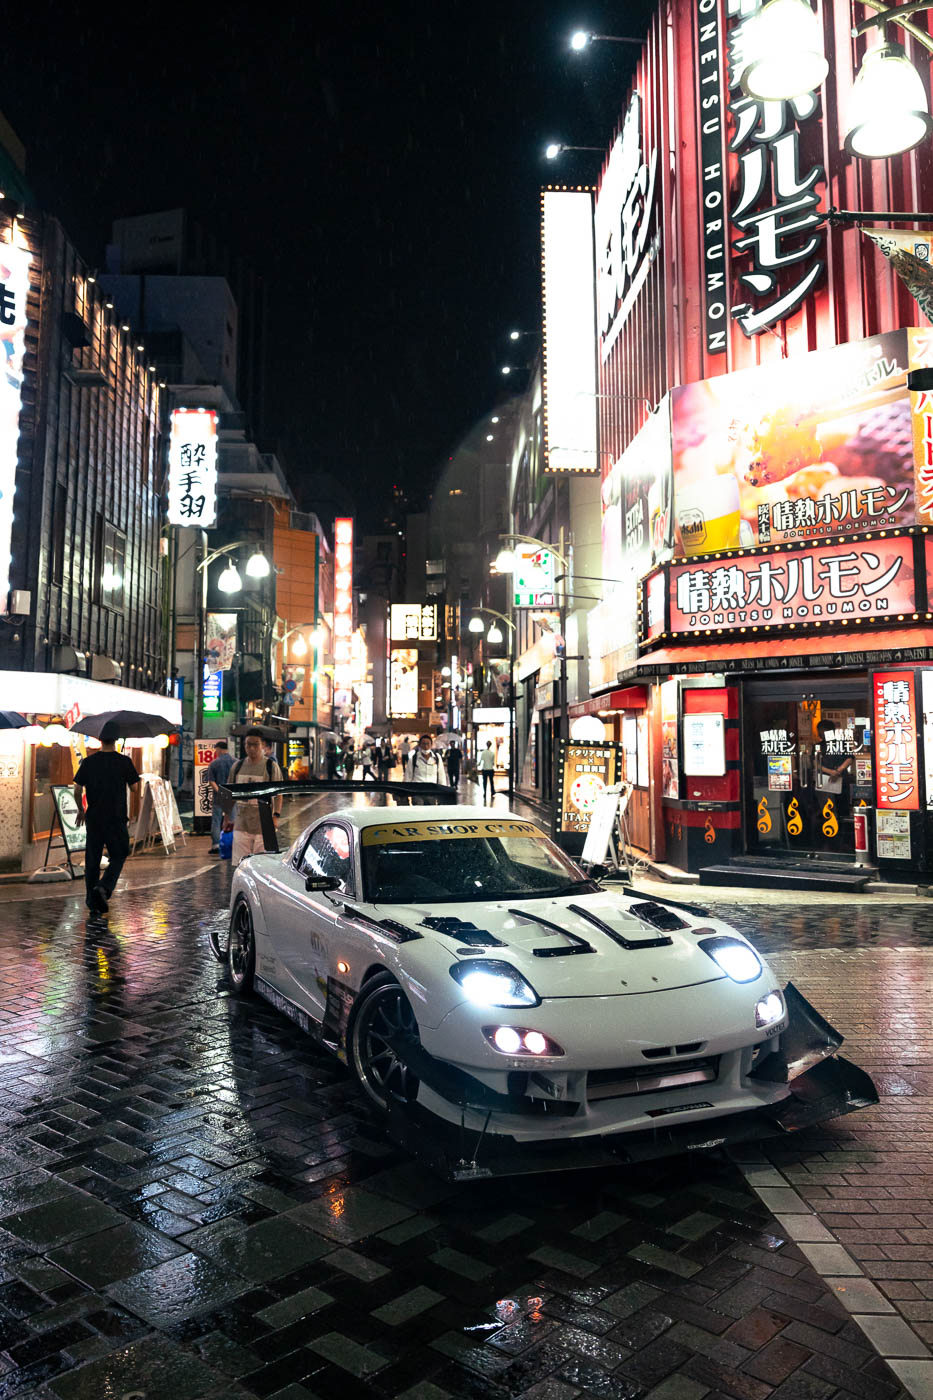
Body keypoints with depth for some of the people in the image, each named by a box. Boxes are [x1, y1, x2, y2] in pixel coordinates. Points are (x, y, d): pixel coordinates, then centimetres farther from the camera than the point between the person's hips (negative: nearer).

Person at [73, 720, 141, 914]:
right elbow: (134, 786, 1)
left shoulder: (89, 762, 0)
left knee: (92, 859, 11)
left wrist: (80, 810, 18)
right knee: (118, 857, 9)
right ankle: (104, 887, -14)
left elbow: (77, 790, 2)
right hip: (116, 818, -2)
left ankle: (92, 901, 14)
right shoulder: (124, 762, -7)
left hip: (93, 818, 3)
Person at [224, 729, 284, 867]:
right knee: (240, 864, 3)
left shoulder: (271, 766, -1)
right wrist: (227, 819, 15)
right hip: (241, 824, 3)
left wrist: (275, 816, -11)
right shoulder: (238, 766, 9)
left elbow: (278, 794, -1)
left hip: (263, 825, -3)